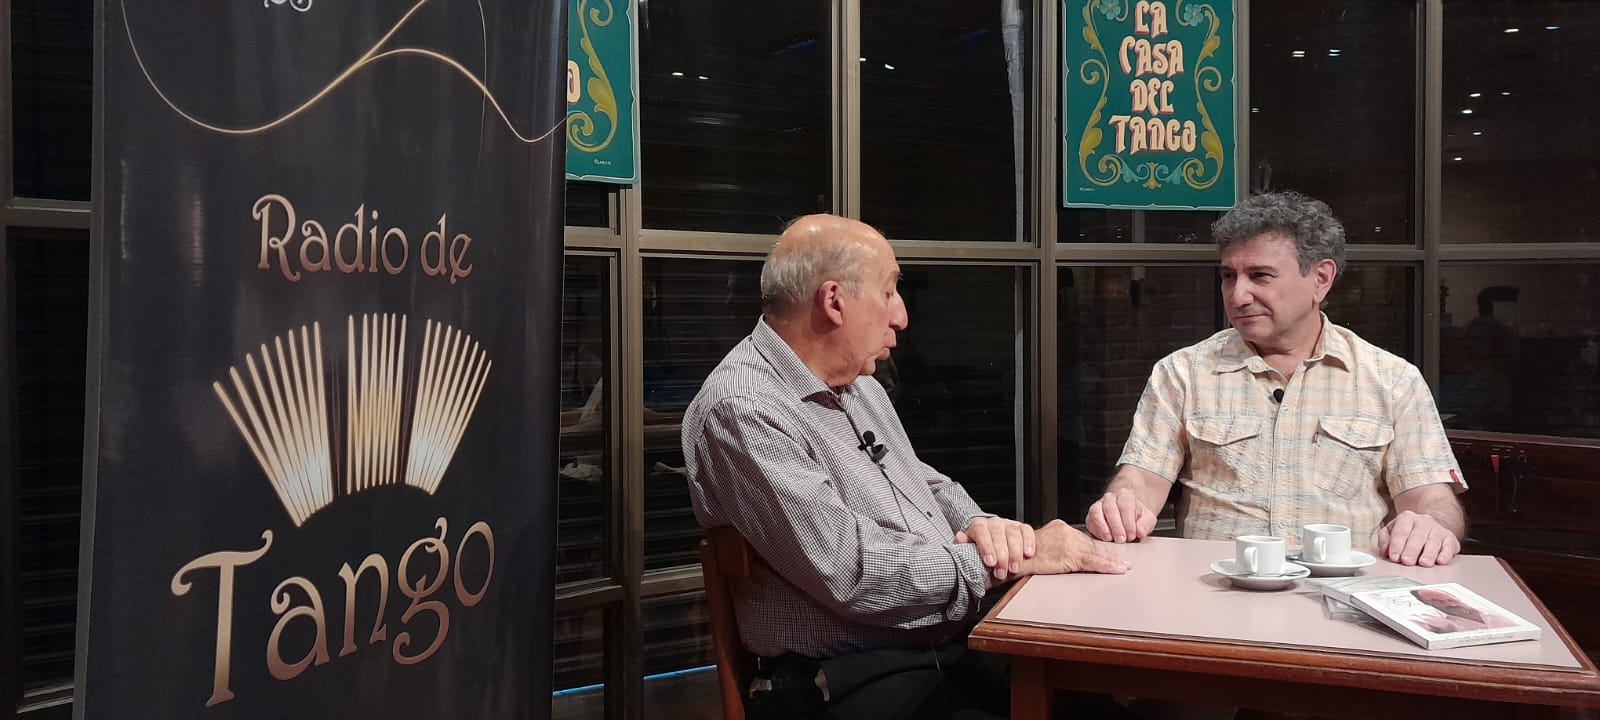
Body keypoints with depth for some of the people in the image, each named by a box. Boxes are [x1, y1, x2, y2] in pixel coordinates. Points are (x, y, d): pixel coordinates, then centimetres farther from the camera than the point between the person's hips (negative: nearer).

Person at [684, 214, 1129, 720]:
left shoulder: (859, 386, 15)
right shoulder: (741, 411, -17)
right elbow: (852, 572, -22)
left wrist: (981, 526, 1)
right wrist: (1004, 560, -13)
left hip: (956, 649, 9)